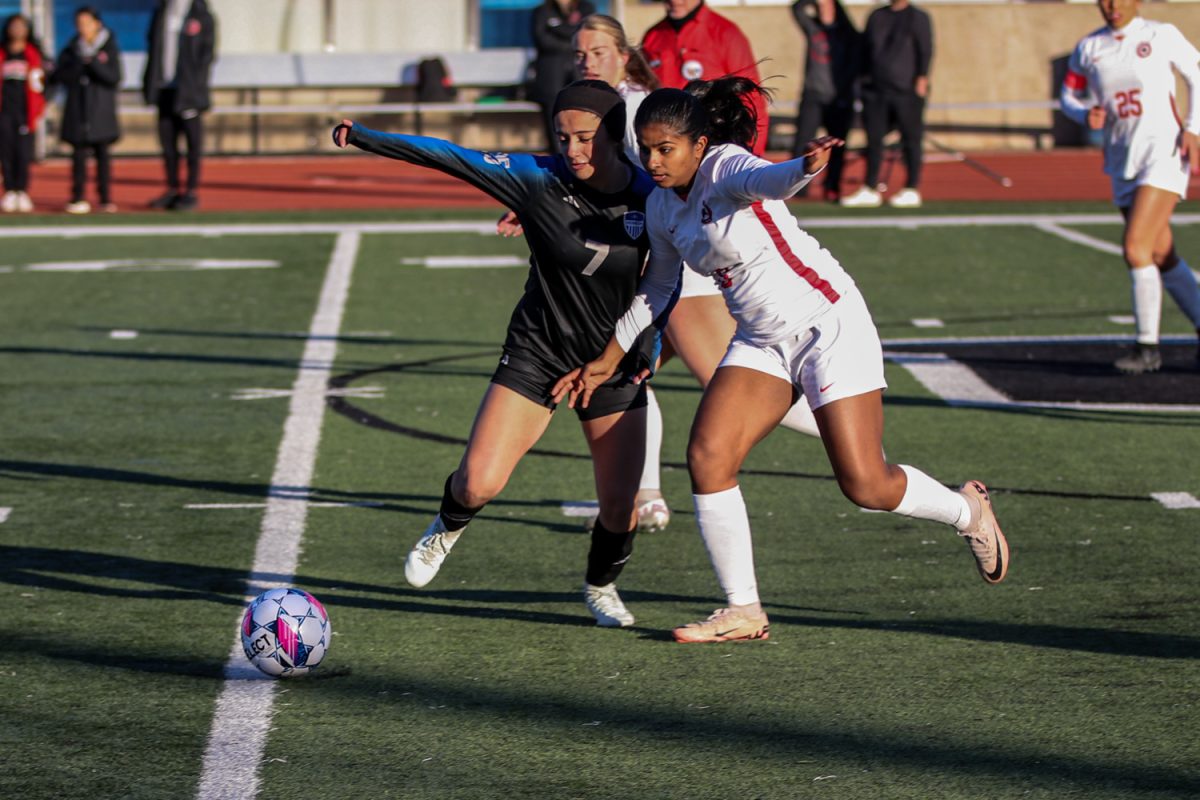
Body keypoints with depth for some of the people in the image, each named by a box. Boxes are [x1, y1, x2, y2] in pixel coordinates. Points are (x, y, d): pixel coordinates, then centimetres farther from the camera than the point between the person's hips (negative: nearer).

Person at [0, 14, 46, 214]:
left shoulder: (33, 54, 5)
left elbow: (38, 84, 3)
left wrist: (36, 112, -3)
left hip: (25, 112, -2)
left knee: (23, 151, -5)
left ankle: (22, 193, 1)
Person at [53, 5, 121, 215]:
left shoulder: (109, 49, 1)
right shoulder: (71, 49, 6)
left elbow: (114, 78, -8)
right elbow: (60, 76, -1)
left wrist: (94, 63, -20)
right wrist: (78, 66, -15)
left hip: (101, 109, -1)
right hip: (78, 109, 1)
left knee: (102, 153, 1)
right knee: (79, 154, -2)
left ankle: (106, 199, 5)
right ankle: (78, 199, 1)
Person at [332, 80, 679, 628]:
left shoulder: (650, 197, -10)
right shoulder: (540, 180, -15)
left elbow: (667, 277, 5)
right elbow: (451, 158, -21)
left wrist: (648, 343, -2)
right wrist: (365, 138, -29)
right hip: (537, 354, -1)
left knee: (621, 506, -3)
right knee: (478, 483, -15)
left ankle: (601, 586, 31)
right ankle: (447, 529, 23)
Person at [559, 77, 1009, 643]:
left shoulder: (725, 166, -18)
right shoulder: (662, 206, 4)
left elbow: (764, 181, -44)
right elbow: (655, 291, 20)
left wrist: (805, 167, -66)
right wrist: (606, 362, 23)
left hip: (828, 324, -7)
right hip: (761, 341, 7)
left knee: (865, 486, -8)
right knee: (707, 458, -12)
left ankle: (967, 511, 23)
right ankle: (744, 613, -2)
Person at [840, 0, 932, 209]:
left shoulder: (917, 18, 1)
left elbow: (926, 50, -6)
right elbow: (865, 49, 19)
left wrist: (922, 78, -15)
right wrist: (865, 78, 13)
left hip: (907, 91, -5)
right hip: (876, 89, 5)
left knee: (910, 140, -1)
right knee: (874, 139, 5)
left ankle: (912, 191, 4)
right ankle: (870, 190, 11)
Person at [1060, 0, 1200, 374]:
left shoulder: (1162, 35, -1)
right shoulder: (1087, 48, 9)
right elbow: (1069, 95, 17)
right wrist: (1087, 115, -5)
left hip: (1164, 152, -5)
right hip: (1122, 162, 5)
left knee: (1136, 248, -17)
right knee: (1162, 258, 7)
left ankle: (1148, 346, -10)